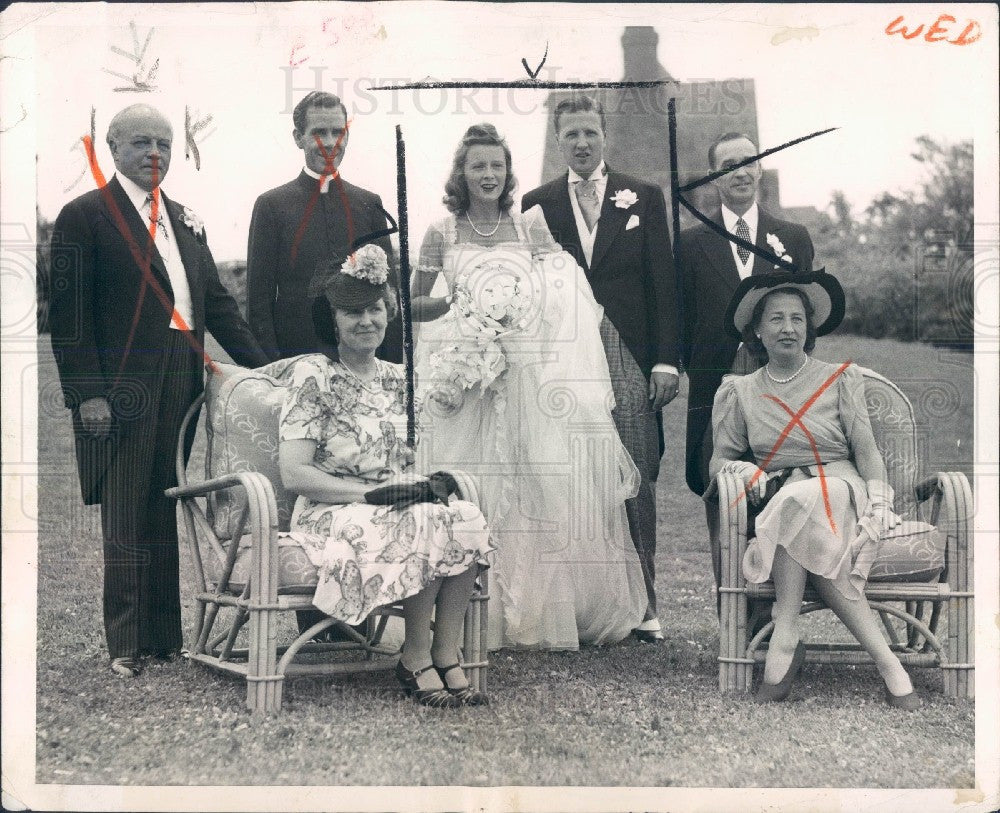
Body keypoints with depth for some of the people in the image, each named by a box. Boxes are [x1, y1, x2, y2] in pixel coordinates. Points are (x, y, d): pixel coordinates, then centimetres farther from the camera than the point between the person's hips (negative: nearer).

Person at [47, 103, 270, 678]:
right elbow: (69, 313, -7)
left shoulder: (185, 221, 18)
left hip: (183, 382, 6)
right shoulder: (85, 216, -1)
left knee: (169, 513, 11)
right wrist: (87, 392, -15)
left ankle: (166, 635, 18)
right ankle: (127, 642, 7)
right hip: (125, 387, -6)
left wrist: (263, 367, 8)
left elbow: (217, 302, 18)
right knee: (126, 516, -1)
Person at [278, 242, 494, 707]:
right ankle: (416, 660, -17)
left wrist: (423, 483, -5)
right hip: (332, 515, -5)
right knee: (424, 527, -32)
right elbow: (294, 474, -12)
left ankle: (446, 658, -22)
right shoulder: (314, 377, -5)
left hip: (400, 507, 6)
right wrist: (370, 493, -17)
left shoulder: (397, 379, 14)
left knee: (467, 521, -24)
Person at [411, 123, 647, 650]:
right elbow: (413, 305, 9)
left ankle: (537, 614, 8)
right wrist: (456, 304, -7)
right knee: (470, 493, -2)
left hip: (526, 374, 1)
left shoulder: (531, 225, 7)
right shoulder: (442, 233, 6)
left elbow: (561, 298, 5)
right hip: (464, 374, 0)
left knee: (536, 485, -2)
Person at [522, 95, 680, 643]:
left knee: (635, 486, -1)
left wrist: (666, 360, -1)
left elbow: (662, 283, 6)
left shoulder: (643, 198, 9)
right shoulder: (537, 205, 11)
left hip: (629, 358, 0)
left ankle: (642, 607, 6)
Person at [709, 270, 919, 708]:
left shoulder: (840, 378, 10)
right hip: (781, 500, 2)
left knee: (798, 504, -37)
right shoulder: (741, 391, 15)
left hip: (840, 488, -1)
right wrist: (744, 470, -10)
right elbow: (718, 462, 13)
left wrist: (878, 500, -15)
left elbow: (866, 450, 3)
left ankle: (786, 639, -37)